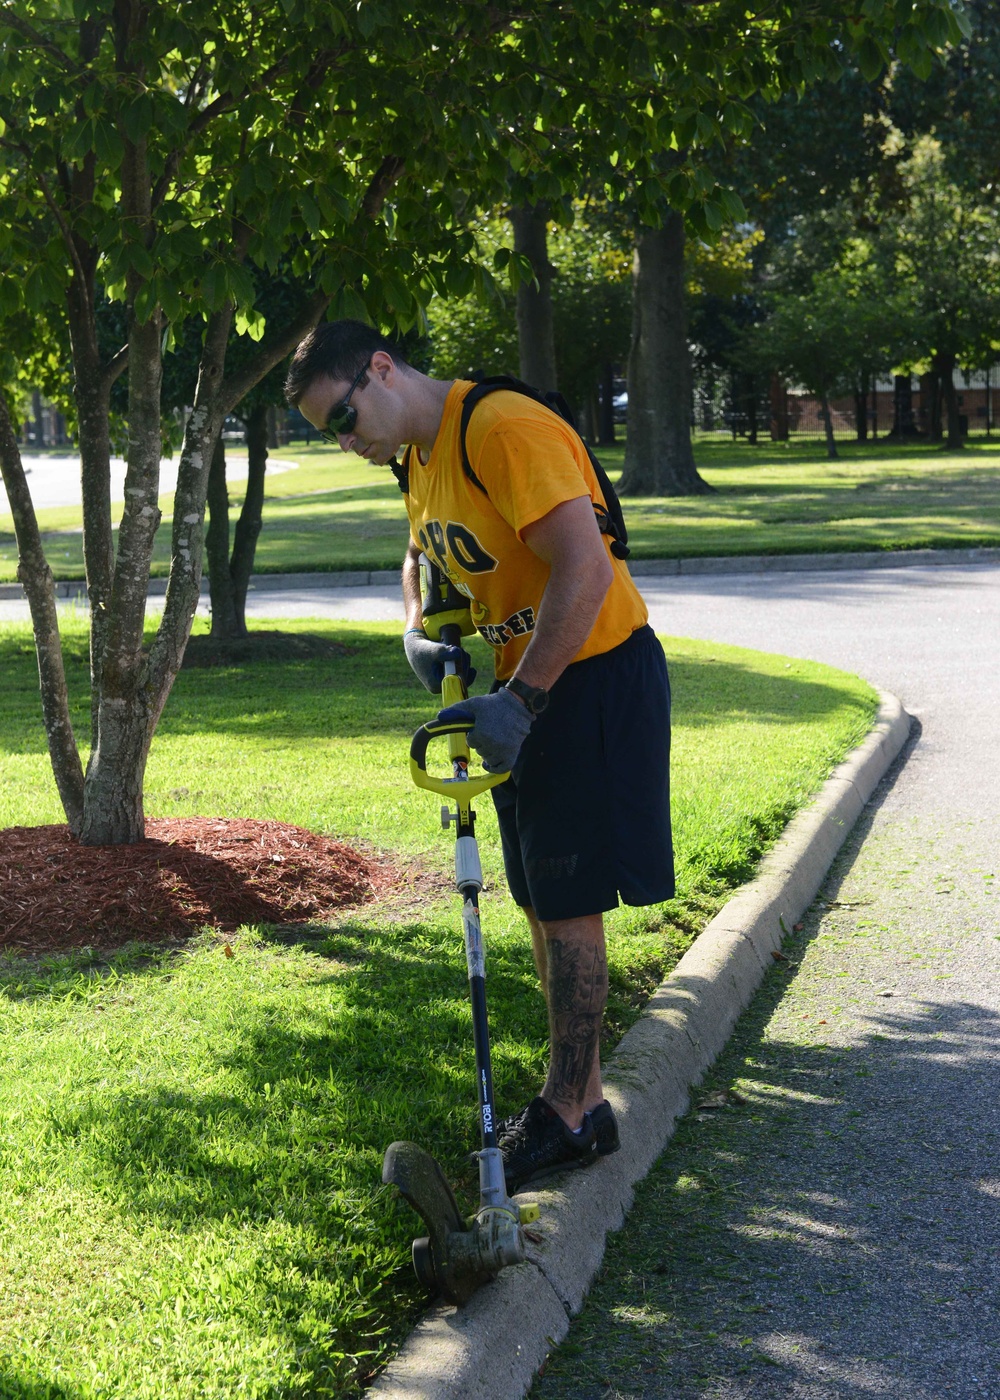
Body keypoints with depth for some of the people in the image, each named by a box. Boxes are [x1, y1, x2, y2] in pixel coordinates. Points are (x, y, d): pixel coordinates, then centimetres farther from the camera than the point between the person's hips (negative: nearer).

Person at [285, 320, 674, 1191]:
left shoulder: (505, 430, -22)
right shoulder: (419, 455, 9)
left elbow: (586, 571, -31)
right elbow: (422, 557, 28)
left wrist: (518, 700, -30)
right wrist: (418, 635, 6)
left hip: (596, 679, -10)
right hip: (527, 688, 10)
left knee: (567, 905, -4)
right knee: (542, 902, 13)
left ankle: (571, 1113, 8)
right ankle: (579, 1095, 24)